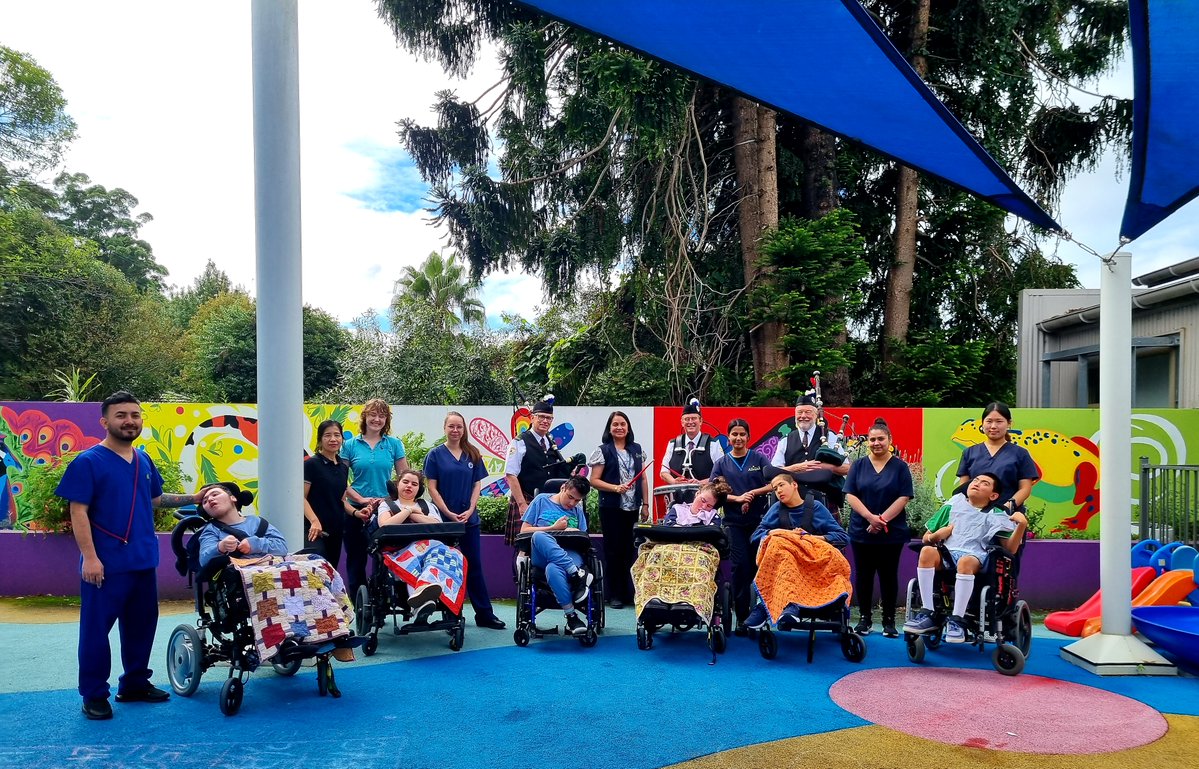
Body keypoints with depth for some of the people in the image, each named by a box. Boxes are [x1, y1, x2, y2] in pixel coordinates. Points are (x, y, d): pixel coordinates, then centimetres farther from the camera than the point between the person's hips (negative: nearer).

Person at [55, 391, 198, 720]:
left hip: (143, 560, 7)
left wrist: (192, 498, 9)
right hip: (106, 563, -6)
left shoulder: (144, 461, 10)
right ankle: (94, 695, 16)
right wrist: (89, 557, -18)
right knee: (96, 628, 3)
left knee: (142, 624, 14)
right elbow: (78, 512, -13)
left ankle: (135, 684, 29)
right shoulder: (87, 462, -9)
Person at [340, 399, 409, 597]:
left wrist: (389, 498, -11)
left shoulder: (394, 444, 3)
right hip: (356, 511, 0)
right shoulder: (350, 445, 1)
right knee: (356, 561, 8)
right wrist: (362, 499, -12)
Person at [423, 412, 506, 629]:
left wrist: (470, 510, -7)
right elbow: (432, 487, -5)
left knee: (474, 566, 6)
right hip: (444, 519, -3)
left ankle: (484, 614, 12)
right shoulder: (435, 455, -1)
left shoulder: (473, 455, 8)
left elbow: (477, 485, 8)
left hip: (469, 519, 3)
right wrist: (448, 513, -13)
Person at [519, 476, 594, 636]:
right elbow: (524, 531, 9)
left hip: (570, 554, 0)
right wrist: (554, 528, 1)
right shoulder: (541, 500, 15)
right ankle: (577, 574, -41)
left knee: (553, 568, -39)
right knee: (539, 536, -39)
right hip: (542, 556, 0)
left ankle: (571, 617, -40)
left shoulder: (578, 511, 23)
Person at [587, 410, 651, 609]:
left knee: (631, 550, 4)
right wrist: (616, 488, -17)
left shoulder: (637, 449, 11)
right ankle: (614, 595, 9)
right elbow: (594, 480, -5)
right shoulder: (603, 450, -1)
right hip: (611, 509, -3)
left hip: (633, 509, 4)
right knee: (613, 550, 0)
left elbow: (643, 479, 13)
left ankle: (630, 593, 14)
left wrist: (645, 505, 8)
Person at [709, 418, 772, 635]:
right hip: (734, 522, 0)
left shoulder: (759, 458, 6)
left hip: (758, 519, 0)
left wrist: (752, 493, -14)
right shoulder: (721, 463, 8)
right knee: (740, 566, -6)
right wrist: (737, 498, -13)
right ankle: (741, 617, 1)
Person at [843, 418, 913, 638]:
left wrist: (883, 519, -14)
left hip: (892, 533, -2)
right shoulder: (858, 466, 6)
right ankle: (864, 618, 18)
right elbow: (850, 495, -2)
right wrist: (870, 517, -15)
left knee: (888, 576, 6)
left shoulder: (899, 466, 0)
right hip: (861, 531, 2)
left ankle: (889, 620, 15)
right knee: (863, 575, 7)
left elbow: (904, 497, -6)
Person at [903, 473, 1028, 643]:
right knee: (927, 551, -32)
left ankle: (956, 620, -31)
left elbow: (1010, 549, 0)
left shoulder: (996, 516, 16)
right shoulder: (953, 505, 23)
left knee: (965, 561, -39)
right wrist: (937, 536, 2)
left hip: (975, 556, -2)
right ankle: (927, 615, -28)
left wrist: (1022, 525, -14)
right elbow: (926, 539, 25)